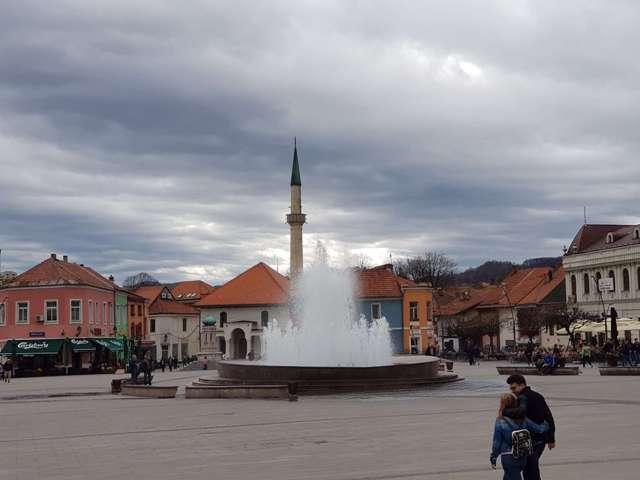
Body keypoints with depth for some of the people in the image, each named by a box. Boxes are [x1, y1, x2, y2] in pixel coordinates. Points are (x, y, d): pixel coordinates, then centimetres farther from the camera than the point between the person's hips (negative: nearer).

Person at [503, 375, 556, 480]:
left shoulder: (523, 398, -16)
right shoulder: (538, 396, 12)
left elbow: (521, 411, -39)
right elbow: (549, 417, 14)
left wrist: (504, 412, -24)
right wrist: (551, 439, 18)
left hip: (530, 440, -9)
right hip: (542, 438, 9)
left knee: (529, 471, 1)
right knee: (533, 467, 23)